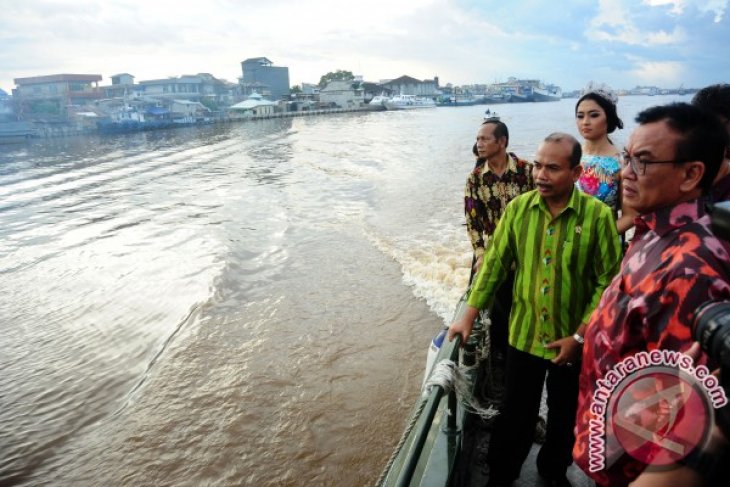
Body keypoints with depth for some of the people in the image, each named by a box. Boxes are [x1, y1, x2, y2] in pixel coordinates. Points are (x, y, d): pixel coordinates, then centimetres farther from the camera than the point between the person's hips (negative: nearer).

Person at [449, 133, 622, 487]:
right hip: (523, 335, 1)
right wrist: (469, 315, -4)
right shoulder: (518, 208, -6)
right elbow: (494, 262, -2)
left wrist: (579, 337, -14)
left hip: (572, 342, -1)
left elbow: (608, 282, -12)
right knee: (515, 414, 16)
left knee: (565, 417, 21)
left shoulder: (598, 215, -14)